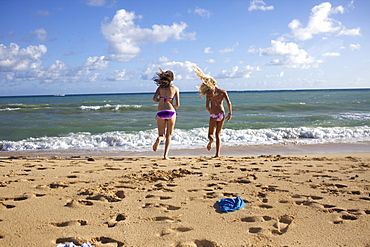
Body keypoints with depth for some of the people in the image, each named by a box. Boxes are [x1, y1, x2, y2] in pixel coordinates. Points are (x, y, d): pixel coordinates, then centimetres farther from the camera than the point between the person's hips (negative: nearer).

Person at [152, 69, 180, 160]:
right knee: (169, 135, 12)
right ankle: (165, 155, 1)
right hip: (171, 112, -1)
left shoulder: (160, 87, 9)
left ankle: (159, 139, -26)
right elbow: (177, 105, 0)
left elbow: (154, 99, -5)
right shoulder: (175, 88, 5)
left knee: (161, 135, 10)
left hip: (160, 112, 1)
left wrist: (161, 101, 15)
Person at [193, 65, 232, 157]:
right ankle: (218, 153, 11)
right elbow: (229, 103, -5)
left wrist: (211, 113, 7)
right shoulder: (223, 92, 2)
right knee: (218, 134, 16)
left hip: (214, 115, -3)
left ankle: (211, 140, -31)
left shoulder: (209, 93, -5)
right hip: (222, 115, 3)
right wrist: (230, 113, 5)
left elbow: (207, 106, -10)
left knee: (211, 134, 7)